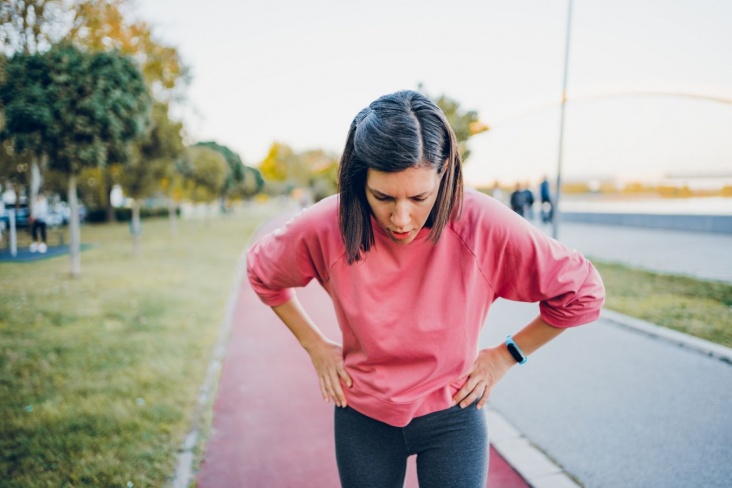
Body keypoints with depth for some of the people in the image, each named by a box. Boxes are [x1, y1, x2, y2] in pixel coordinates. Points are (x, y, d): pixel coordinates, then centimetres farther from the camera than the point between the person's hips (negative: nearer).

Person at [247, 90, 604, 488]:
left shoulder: (485, 226, -24)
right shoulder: (326, 227, -20)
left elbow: (582, 292, -9)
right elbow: (262, 271, 2)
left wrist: (506, 355, -7)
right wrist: (315, 345, -1)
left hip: (452, 417, -1)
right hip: (363, 418, 2)